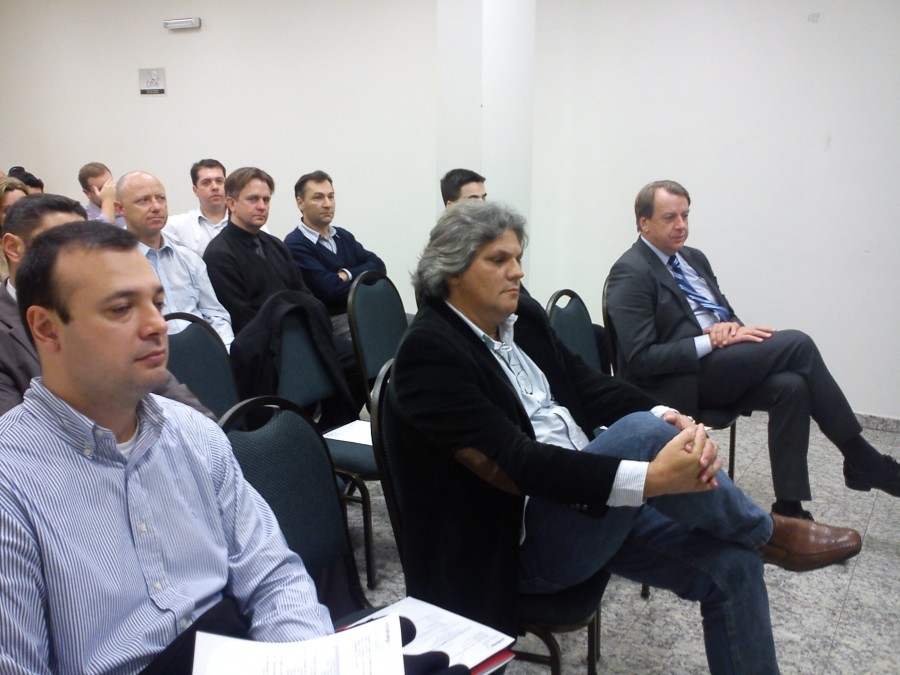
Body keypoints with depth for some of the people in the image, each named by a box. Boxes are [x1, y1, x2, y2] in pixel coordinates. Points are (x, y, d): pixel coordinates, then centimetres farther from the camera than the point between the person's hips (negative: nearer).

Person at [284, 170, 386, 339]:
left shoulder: (344, 236, 15)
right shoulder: (295, 245, -9)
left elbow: (378, 267, 4)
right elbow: (332, 289, -18)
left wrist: (348, 275, -12)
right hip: (331, 321, -7)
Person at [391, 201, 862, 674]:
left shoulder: (523, 317, 6)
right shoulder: (428, 352, -18)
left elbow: (588, 385, 2)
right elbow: (516, 462, -26)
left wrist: (671, 419, -19)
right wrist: (649, 478, -32)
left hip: (594, 499, 8)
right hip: (518, 543, -8)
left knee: (732, 562, -5)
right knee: (644, 433, -29)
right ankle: (766, 533, -2)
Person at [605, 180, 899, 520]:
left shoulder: (693, 258, 15)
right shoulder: (630, 273, -11)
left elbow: (725, 311, 21)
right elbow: (641, 358, -17)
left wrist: (733, 326, -5)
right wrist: (711, 341, -21)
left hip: (718, 365, 8)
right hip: (680, 382, -8)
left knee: (791, 386, -21)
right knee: (797, 344, -18)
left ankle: (788, 510, -14)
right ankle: (862, 459, -6)